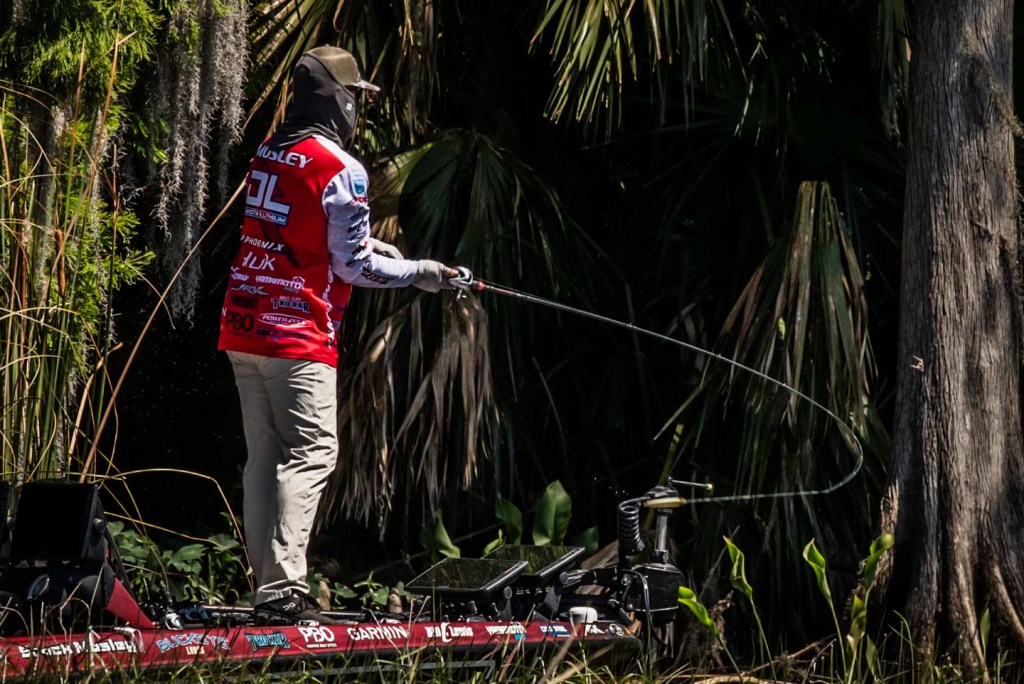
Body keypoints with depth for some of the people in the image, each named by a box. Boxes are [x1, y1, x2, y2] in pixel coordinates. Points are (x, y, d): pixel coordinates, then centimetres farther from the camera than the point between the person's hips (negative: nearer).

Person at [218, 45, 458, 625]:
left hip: (244, 328, 8)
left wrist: (375, 248, 21)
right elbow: (352, 265, -9)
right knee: (311, 453, -10)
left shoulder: (267, 156, 13)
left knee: (265, 456, 10)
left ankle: (269, 587, 11)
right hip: (298, 337, -8)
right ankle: (285, 592, -21)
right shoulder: (341, 171, -12)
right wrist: (419, 272, 4)